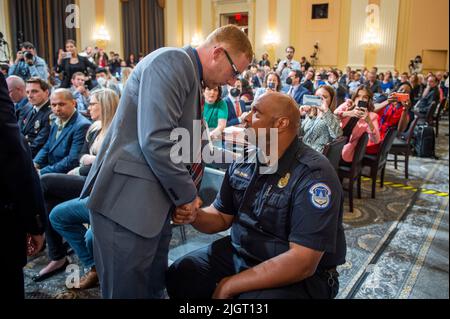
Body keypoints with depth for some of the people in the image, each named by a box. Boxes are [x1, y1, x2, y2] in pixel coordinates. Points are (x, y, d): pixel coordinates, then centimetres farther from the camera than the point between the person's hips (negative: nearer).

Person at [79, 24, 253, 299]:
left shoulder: (193, 79, 18)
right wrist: (187, 194, -11)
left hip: (155, 201, 9)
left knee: (154, 288, 16)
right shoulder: (172, 61, -13)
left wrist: (187, 192, 10)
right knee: (129, 290, 3)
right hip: (127, 200, -9)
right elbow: (155, 140, -23)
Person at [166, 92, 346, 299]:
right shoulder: (243, 163, 1)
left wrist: (230, 286, -22)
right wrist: (195, 216, -13)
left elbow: (302, 262, -26)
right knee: (179, 275, -3)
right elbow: (222, 217, 11)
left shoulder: (315, 175, -22)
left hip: (299, 277, -6)